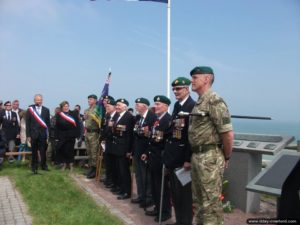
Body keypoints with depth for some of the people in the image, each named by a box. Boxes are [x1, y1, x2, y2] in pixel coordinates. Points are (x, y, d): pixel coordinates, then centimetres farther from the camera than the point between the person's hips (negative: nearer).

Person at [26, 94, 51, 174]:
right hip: (33, 134, -1)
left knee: (43, 151, 4)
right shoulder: (30, 110, 2)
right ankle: (34, 167, 16)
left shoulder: (46, 110, 6)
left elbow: (48, 122, 7)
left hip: (43, 134, 1)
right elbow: (28, 123, 1)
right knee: (34, 151, 6)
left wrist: (48, 134, 1)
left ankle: (44, 166, 18)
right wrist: (28, 135, -3)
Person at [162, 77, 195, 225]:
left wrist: (188, 159, -21)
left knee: (184, 191, 4)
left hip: (183, 157, -8)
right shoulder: (177, 105, 11)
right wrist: (168, 153, 12)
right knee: (175, 191, 17)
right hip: (173, 155, 8)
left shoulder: (193, 106, -15)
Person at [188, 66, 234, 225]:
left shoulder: (214, 101, -15)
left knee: (211, 202, 1)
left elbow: (228, 134, -18)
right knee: (198, 200, 19)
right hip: (197, 156, 9)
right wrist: (194, 156, 16)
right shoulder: (199, 103, 13)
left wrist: (226, 158, -7)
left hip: (210, 158, -9)